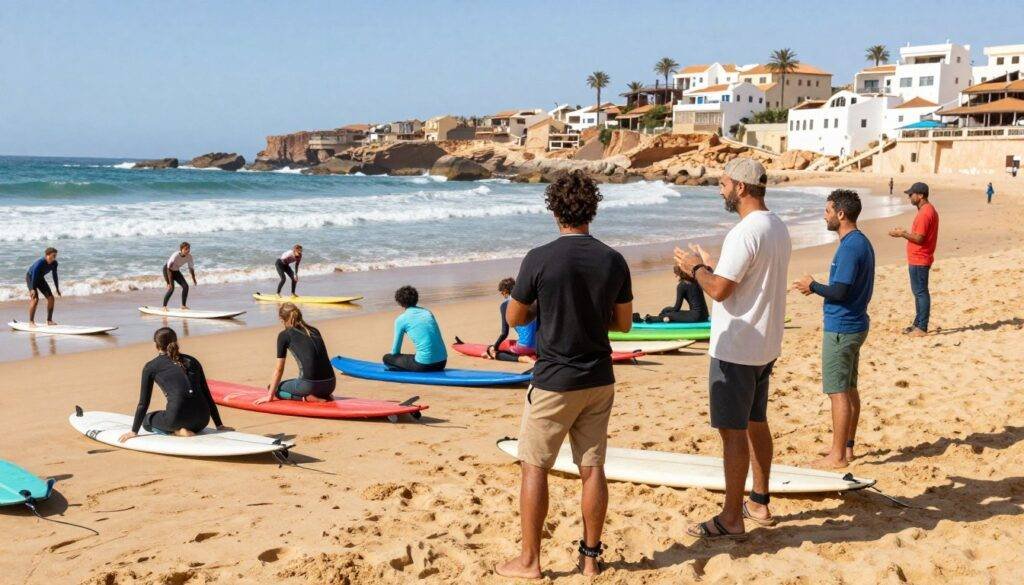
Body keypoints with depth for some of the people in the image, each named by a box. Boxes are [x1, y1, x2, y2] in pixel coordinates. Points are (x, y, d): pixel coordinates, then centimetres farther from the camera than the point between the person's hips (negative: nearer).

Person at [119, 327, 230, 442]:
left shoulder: (151, 367, 9)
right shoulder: (192, 361, 18)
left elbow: (143, 403, 11)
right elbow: (207, 396, 20)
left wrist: (134, 431, 21)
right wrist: (219, 425, 25)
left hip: (178, 417, -6)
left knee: (147, 420, 26)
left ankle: (178, 431, 2)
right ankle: (189, 429, 9)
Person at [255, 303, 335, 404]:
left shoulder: (284, 335, 4)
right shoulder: (314, 330, 18)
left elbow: (279, 369, 8)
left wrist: (270, 395, 17)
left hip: (310, 384, -6)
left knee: (277, 389, 23)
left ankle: (307, 397, -1)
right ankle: (322, 396, 8)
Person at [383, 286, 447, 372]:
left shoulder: (401, 320, -2)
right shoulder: (428, 313, 13)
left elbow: (395, 351, 4)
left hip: (425, 365, -6)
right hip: (442, 362, 6)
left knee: (387, 358, 11)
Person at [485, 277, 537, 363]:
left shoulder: (505, 304, -3)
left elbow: (504, 333, -5)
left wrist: (494, 347, 9)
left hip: (525, 346, -7)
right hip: (538, 347, 7)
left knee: (492, 351, 12)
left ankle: (522, 358, -7)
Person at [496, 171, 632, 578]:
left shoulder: (539, 259, -14)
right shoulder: (614, 261, -2)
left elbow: (514, 318, -3)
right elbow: (624, 323, 7)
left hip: (554, 381, -4)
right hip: (599, 380, 4)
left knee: (535, 467, 7)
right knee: (592, 469, 11)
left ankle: (529, 560, 14)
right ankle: (590, 557, 20)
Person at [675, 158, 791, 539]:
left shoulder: (744, 233, -21)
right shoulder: (778, 228, 10)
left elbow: (719, 290, -23)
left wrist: (696, 269, -5)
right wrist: (711, 265, 16)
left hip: (736, 349, -10)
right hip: (765, 346, 10)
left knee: (733, 431, -3)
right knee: (756, 423, 19)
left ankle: (731, 519, 5)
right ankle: (759, 503, 30)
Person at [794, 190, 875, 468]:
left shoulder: (849, 247, -20)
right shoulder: (862, 242, 11)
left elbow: (839, 291, -24)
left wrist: (813, 286, -8)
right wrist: (818, 287, 12)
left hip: (841, 328, -10)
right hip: (855, 324, 10)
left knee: (838, 392, -4)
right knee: (849, 388, 16)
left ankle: (838, 456, 2)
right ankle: (847, 447, 25)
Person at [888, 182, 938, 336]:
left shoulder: (925, 213, -19)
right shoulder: (928, 210, 14)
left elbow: (919, 238, -22)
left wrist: (902, 234, -12)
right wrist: (905, 232, 12)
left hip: (919, 260, -11)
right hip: (919, 259, 11)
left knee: (921, 292, -6)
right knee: (919, 291, 15)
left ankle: (922, 328, -2)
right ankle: (918, 324, 23)